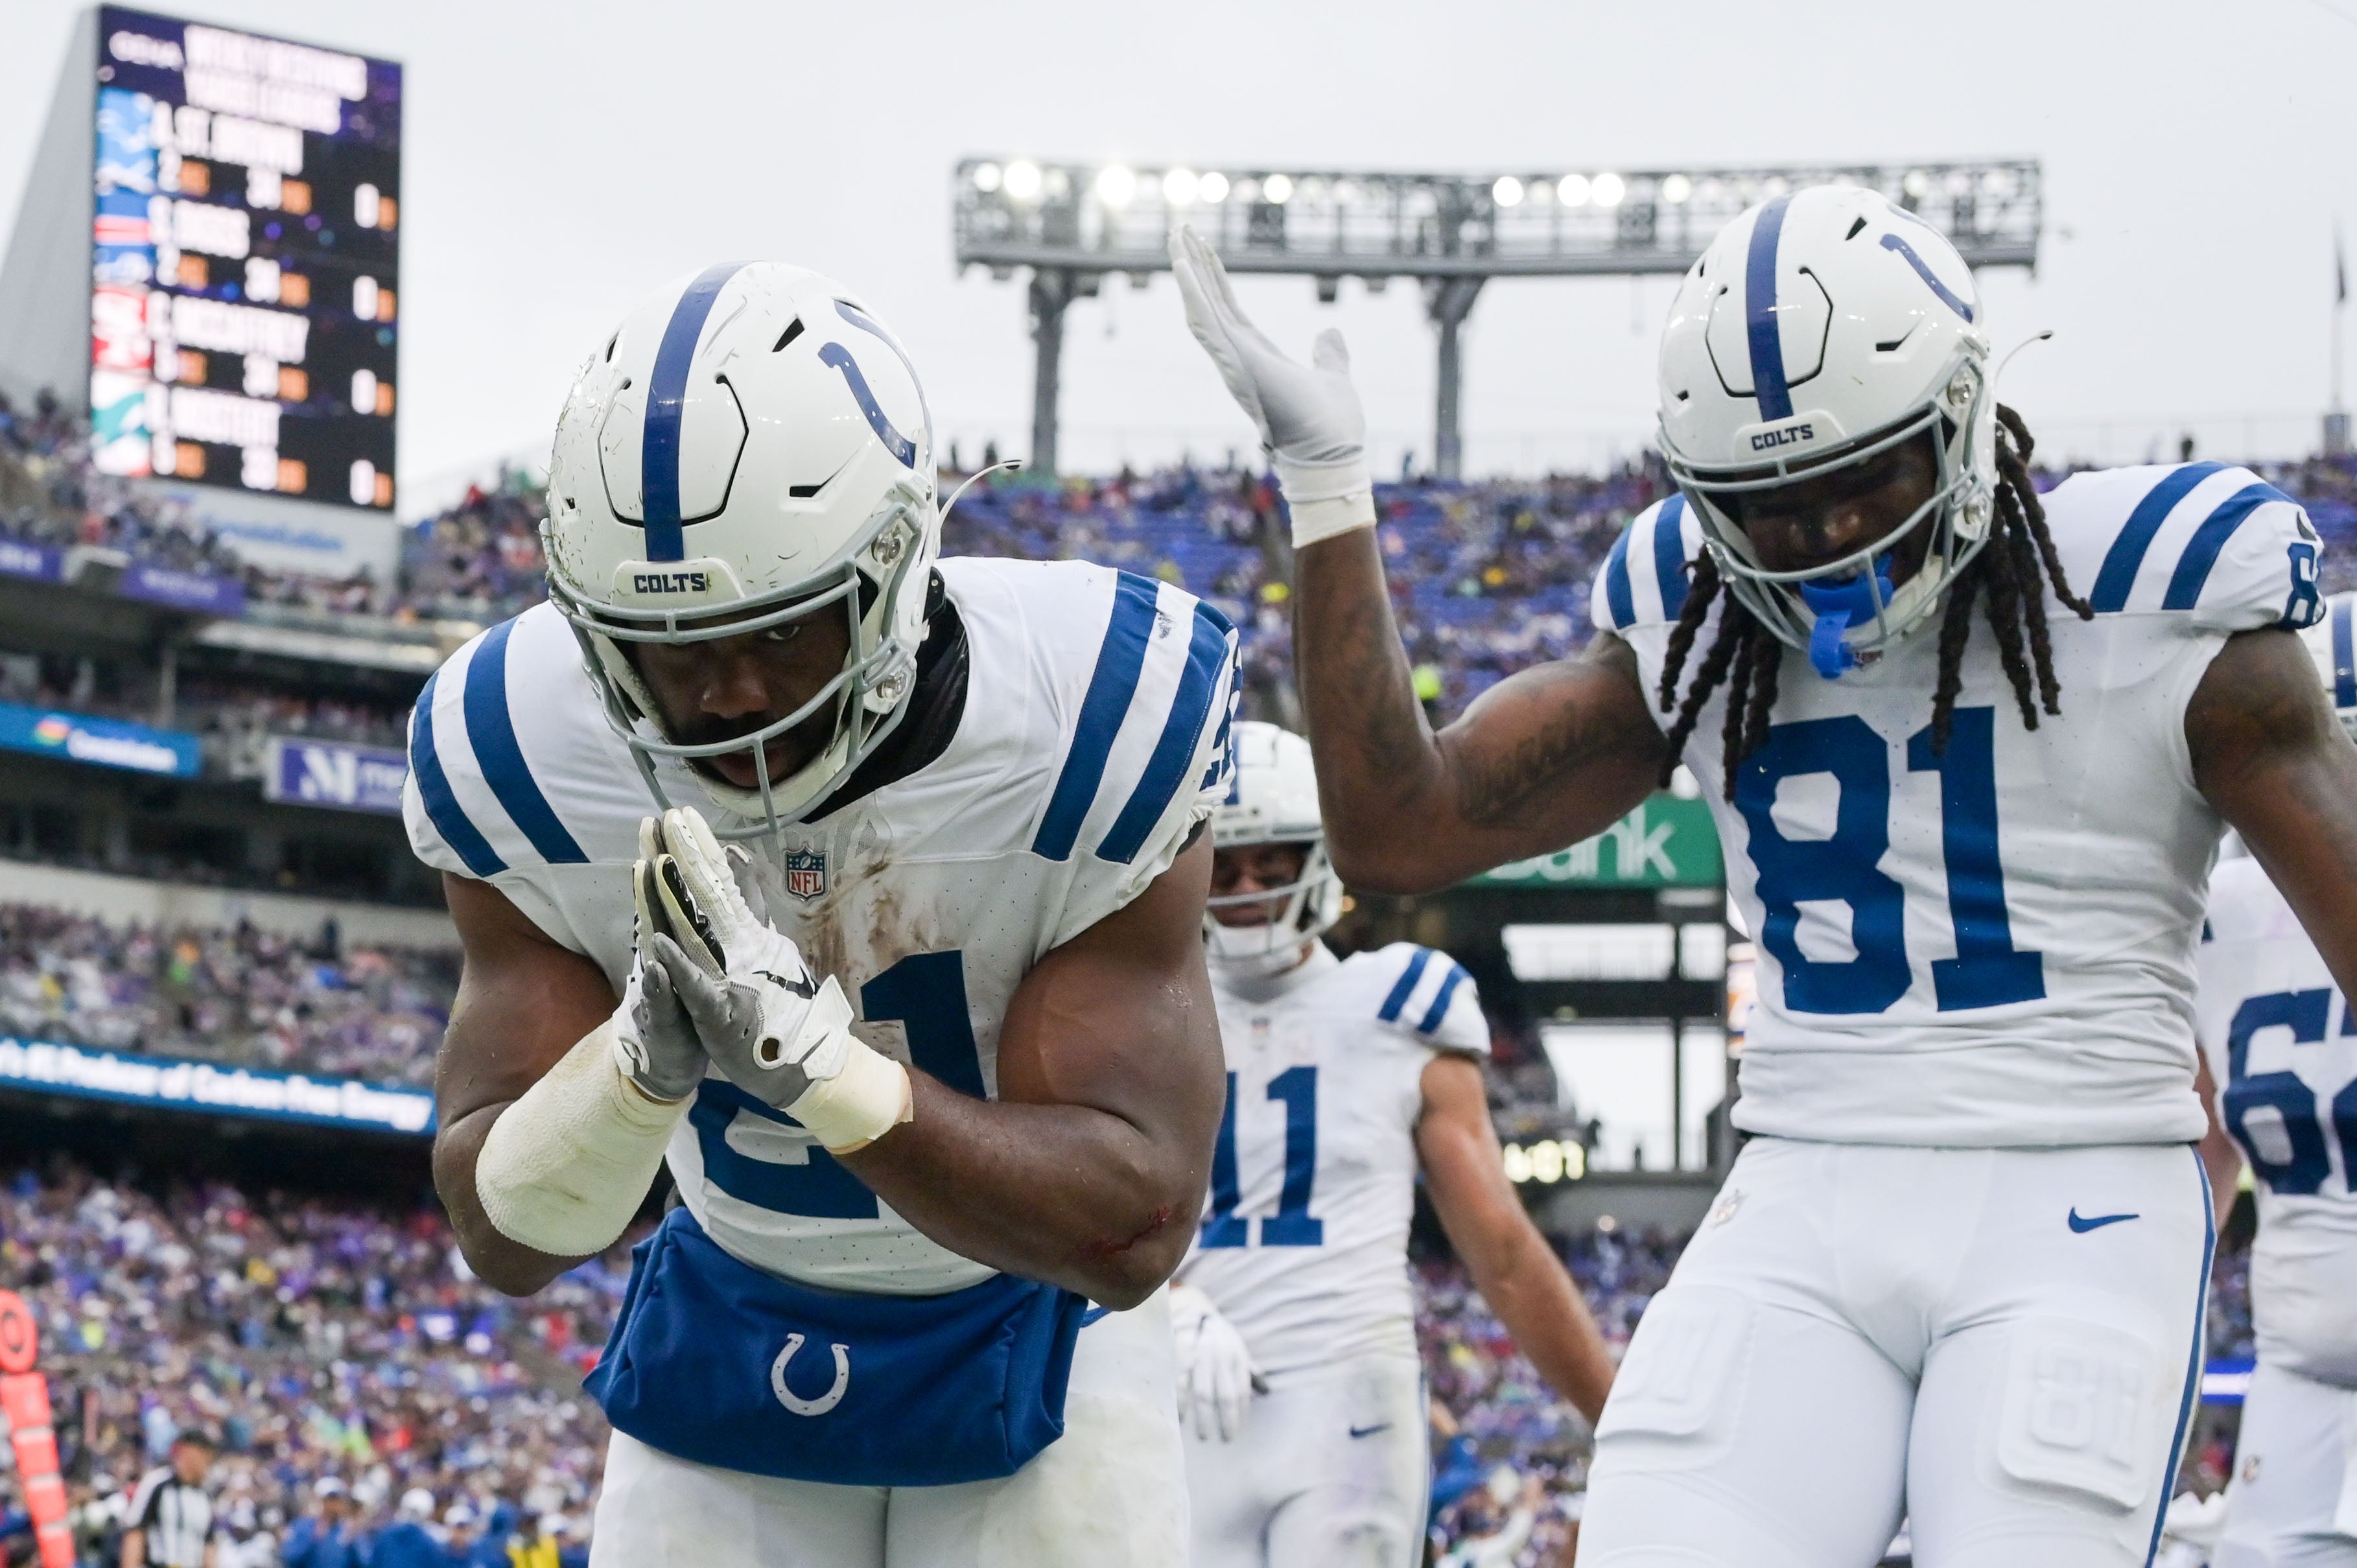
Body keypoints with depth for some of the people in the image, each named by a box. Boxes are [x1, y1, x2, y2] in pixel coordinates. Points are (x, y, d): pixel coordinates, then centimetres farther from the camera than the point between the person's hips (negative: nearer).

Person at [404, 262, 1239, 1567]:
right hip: (733, 1327, 2)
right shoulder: (526, 754, -19)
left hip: (1026, 1328, -2)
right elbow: (505, 1237, -16)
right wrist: (642, 1061, -38)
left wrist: (812, 1054, -42)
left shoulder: (1089, 725, -27)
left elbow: (1132, 1230, -29)